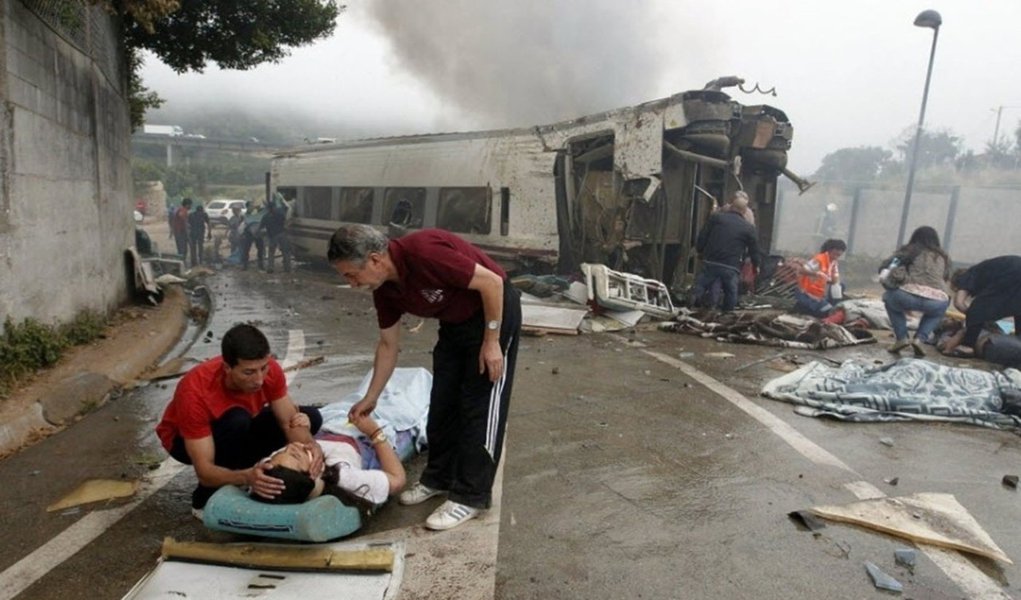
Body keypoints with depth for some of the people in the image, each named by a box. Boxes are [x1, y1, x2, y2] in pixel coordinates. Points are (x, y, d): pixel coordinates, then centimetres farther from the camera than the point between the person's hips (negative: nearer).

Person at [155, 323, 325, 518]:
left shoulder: (269, 369, -26)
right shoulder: (196, 392, -38)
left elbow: (289, 422, -21)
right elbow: (204, 471, -38)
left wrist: (309, 444, -42)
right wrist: (246, 477, -56)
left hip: (238, 433, 5)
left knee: (310, 417, -14)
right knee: (238, 420, -38)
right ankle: (206, 500, -14)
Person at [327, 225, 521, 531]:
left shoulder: (423, 252, -31)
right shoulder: (385, 288, -5)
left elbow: (492, 282, -25)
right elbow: (388, 344, 8)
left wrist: (492, 342, -20)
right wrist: (371, 398, 10)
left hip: (494, 311, -8)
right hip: (456, 322, 8)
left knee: (480, 407, -5)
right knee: (442, 402, 11)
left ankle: (471, 495, 5)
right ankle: (439, 476, 27)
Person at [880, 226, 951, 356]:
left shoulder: (911, 251, 20)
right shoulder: (943, 257, 28)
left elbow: (884, 265, 15)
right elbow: (945, 278, 26)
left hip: (911, 295, -2)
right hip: (937, 301, 3)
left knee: (889, 297, 33)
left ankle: (901, 338, 17)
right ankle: (919, 339, 15)